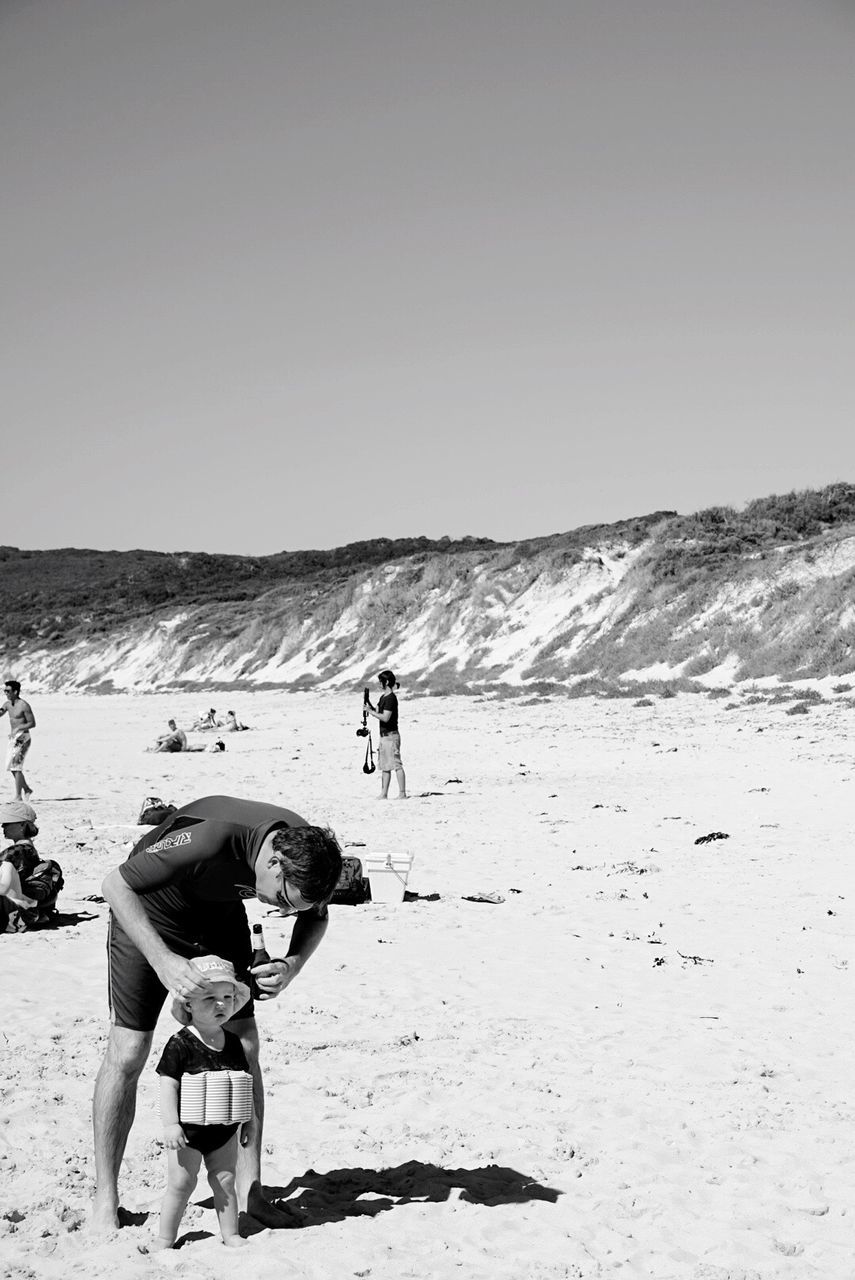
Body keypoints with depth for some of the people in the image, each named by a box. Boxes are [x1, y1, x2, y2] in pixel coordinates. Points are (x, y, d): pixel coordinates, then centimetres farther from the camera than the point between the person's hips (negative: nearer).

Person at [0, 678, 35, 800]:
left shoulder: (24, 706, -15)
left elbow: (32, 723, -13)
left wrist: (18, 728, -23)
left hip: (22, 738, -8)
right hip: (13, 738, 8)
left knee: (16, 766, -12)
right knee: (11, 766, 11)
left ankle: (18, 796, -9)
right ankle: (27, 789, 26)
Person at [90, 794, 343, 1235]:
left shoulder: (306, 851, -24)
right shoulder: (210, 839, -41)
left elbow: (316, 918, -2)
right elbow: (115, 884, -32)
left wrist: (292, 965, -23)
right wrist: (164, 962, -41)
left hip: (220, 915, 5)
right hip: (148, 912, -5)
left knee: (243, 1046, -2)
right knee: (127, 1052, -6)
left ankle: (249, 1190, 10)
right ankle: (104, 1201, 7)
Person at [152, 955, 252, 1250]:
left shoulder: (233, 1043, 2)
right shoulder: (181, 1044, -16)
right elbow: (168, 1085, -15)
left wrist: (249, 1117, 13)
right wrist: (171, 1124, -20)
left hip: (225, 1130, 5)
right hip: (188, 1130, -4)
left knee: (225, 1181, 13)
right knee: (181, 1185, 3)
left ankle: (231, 1234, 26)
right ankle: (165, 1238, 18)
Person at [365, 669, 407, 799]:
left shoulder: (391, 698, -15)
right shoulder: (383, 697, 14)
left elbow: (385, 717, -21)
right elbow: (378, 712, 18)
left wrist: (371, 711, -14)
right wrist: (370, 705, 3)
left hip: (391, 735, -10)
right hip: (384, 735, 10)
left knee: (396, 765, -8)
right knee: (384, 766, 11)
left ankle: (402, 794, -7)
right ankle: (383, 794, 15)